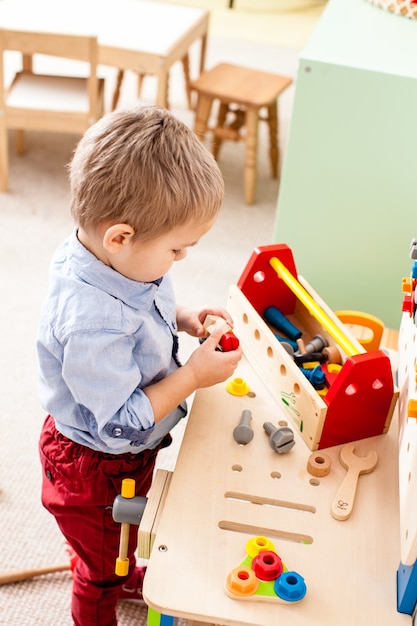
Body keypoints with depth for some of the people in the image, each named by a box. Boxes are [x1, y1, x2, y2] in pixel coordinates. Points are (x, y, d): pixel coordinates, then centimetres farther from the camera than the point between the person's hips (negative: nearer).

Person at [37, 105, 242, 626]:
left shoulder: (114, 258, -16)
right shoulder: (92, 324, -43)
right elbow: (120, 424, -32)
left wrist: (183, 318, -8)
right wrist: (193, 376, -28)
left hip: (128, 452, 9)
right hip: (93, 469, -8)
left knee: (128, 535, 37)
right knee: (101, 569, 22)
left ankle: (124, 578, 66)